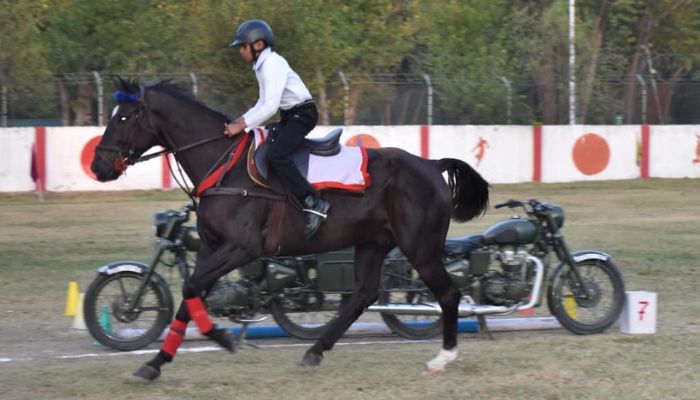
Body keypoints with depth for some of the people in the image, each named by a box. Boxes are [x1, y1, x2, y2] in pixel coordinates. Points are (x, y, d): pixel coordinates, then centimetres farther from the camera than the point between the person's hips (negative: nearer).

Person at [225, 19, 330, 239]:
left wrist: (242, 125, -28)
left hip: (302, 113, -11)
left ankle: (314, 204, -32)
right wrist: (241, 120, 5)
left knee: (275, 154, -28)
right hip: (289, 115, 11)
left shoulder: (273, 64, -18)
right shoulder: (262, 66, 13)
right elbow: (264, 103, 19)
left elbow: (270, 106, -27)